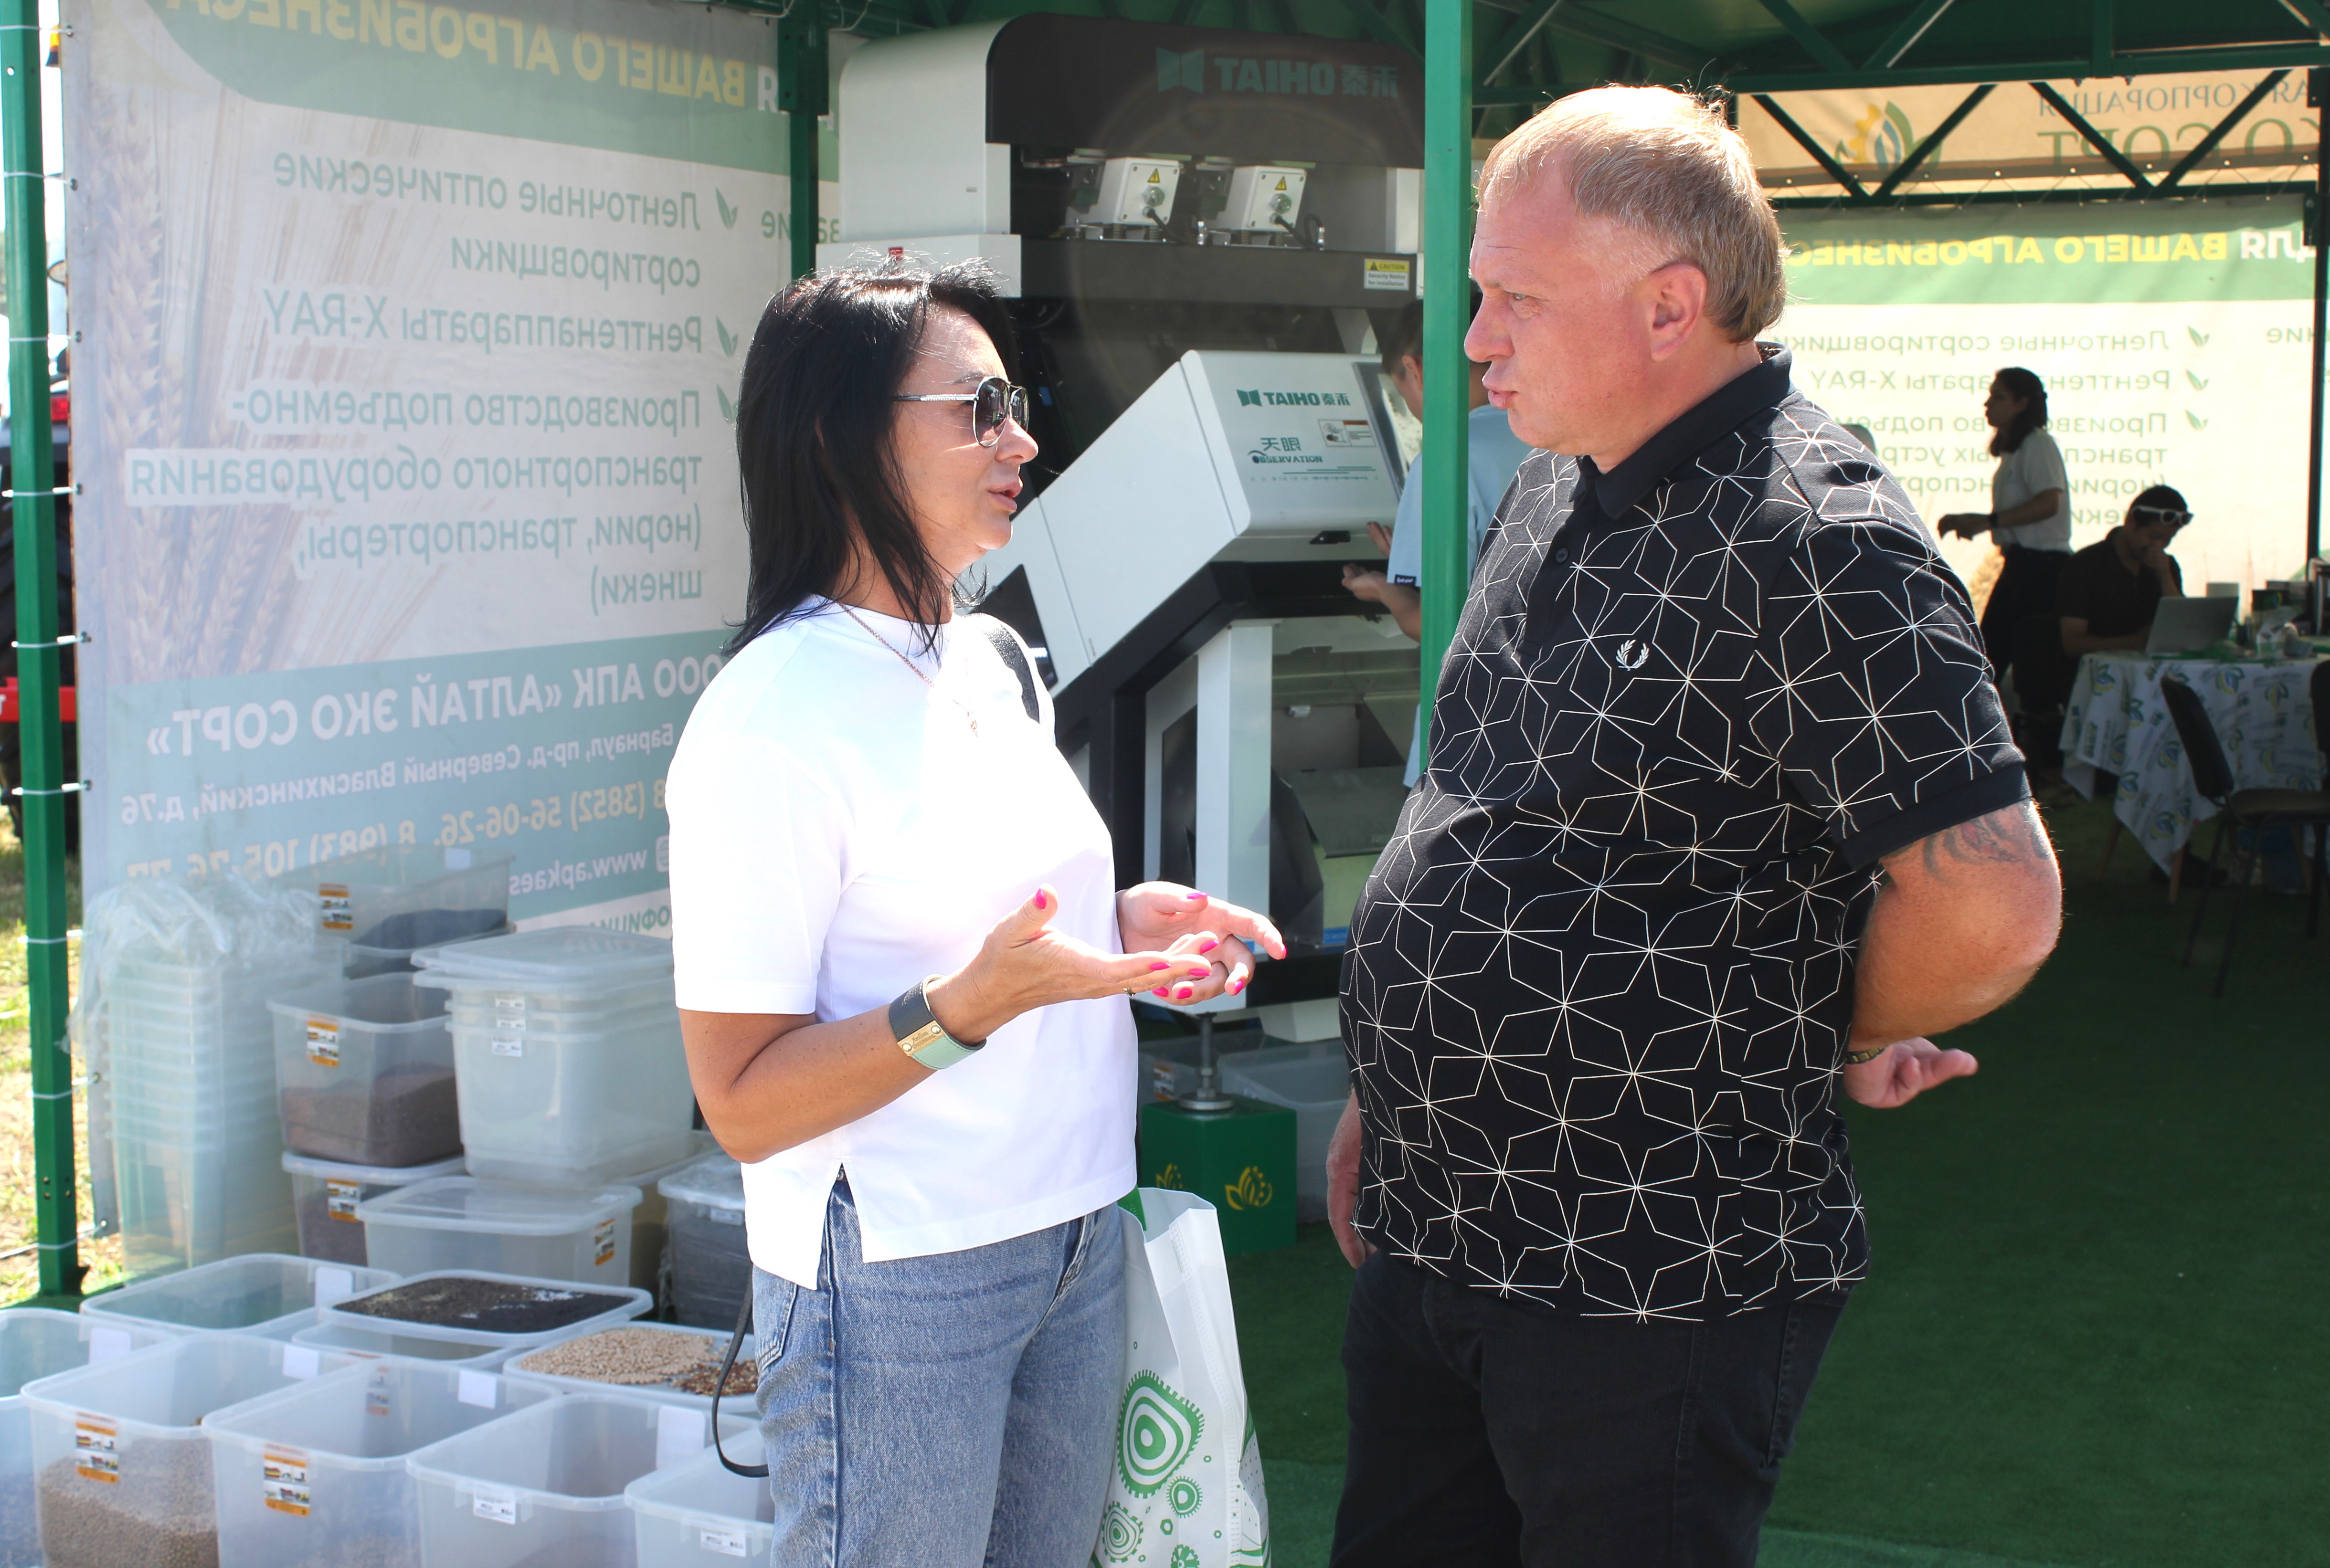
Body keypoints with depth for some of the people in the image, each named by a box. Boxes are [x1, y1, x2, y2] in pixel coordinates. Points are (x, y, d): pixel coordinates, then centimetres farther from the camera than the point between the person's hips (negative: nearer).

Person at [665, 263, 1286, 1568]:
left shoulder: (993, 661, 8)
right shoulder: (775, 716, -18)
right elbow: (745, 1103, -19)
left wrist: (1126, 925, 2)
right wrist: (969, 1005, -31)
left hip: (1072, 1239, 8)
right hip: (901, 1281, -8)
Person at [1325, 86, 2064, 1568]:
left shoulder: (1813, 542, -20)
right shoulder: (1556, 501, 10)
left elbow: (1997, 903, -24)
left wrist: (1830, 1044, -5)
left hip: (1655, 1282, -8)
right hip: (1431, 1235, 9)